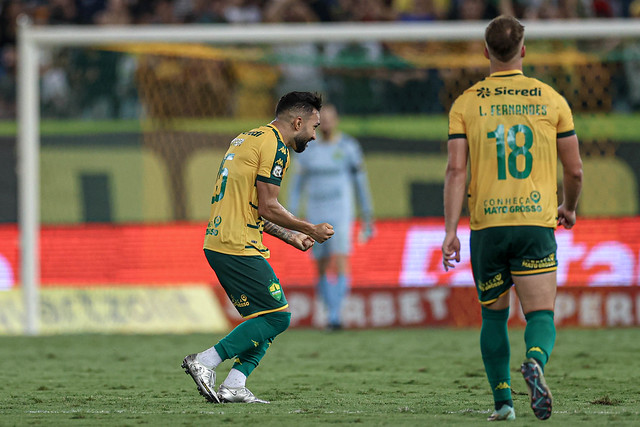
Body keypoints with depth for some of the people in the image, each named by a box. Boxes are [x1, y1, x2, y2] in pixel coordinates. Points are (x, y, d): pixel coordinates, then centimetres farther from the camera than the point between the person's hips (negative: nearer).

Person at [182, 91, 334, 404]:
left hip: (217, 243, 10)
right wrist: (310, 230, -3)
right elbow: (267, 208, -14)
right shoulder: (275, 146, -10)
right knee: (277, 316, -7)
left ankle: (233, 386, 2)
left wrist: (289, 236, 26)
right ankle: (205, 362, -9)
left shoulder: (247, 139, 21)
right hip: (238, 248, -10)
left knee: (264, 318, 12)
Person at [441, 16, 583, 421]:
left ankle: (503, 399, 14)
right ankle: (535, 362, -33)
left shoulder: (466, 104, 2)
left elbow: (456, 170, -6)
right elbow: (575, 169, 6)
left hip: (487, 225, 1)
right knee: (541, 315, -3)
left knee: (494, 316, 16)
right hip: (536, 221, -1)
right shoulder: (550, 100, 3)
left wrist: (450, 231, -6)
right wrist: (569, 207, 25)